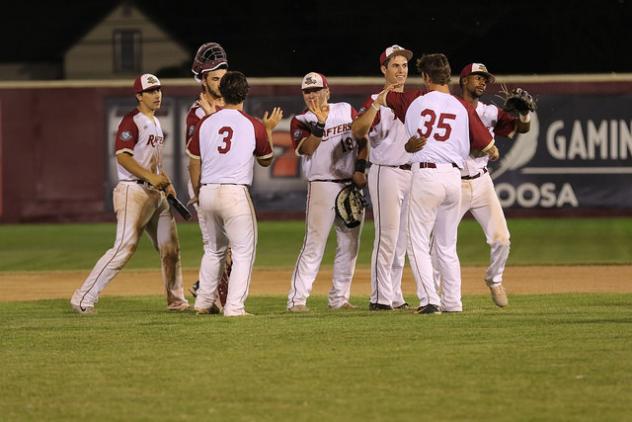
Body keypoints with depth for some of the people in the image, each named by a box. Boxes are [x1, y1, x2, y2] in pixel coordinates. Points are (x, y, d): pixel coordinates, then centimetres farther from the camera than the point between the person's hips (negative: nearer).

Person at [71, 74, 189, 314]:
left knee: (170, 248, 10)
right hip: (134, 192, -9)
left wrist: (166, 183, 13)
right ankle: (83, 299, -16)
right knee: (125, 247, -17)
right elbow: (122, 156, -19)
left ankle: (176, 301, 23)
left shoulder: (155, 123, 19)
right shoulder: (132, 121, -10)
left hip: (156, 194, 9)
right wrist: (150, 177, -23)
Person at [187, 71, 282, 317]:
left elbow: (194, 164, 9)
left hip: (207, 192, 5)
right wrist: (269, 129, 25)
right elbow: (266, 160, 13)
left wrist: (198, 195, 22)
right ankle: (234, 307, -7)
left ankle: (204, 302, 23)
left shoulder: (205, 124, 5)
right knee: (243, 251, 2)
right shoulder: (253, 126, -3)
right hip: (235, 193, -5)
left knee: (214, 249, 21)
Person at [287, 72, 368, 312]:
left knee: (349, 245, 5)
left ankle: (339, 298, 13)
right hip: (322, 186, -4)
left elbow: (362, 139, 9)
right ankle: (297, 299, -13)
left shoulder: (346, 111, 10)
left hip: (352, 185, 4)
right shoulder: (300, 121, -1)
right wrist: (320, 124, -31)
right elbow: (306, 149, -17)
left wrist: (359, 169, -4)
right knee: (314, 244, -12)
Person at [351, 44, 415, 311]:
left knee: (402, 240, 10)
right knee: (387, 237, -11)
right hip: (386, 172, -8)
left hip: (411, 174, 8)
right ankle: (380, 298, -10)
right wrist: (378, 104, -32)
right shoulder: (376, 102, -7)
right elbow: (357, 131, -24)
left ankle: (395, 297, 16)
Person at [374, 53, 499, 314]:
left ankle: (429, 300, -9)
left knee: (418, 242, 2)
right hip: (454, 177, 3)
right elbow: (488, 147, 6)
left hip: (426, 174, -3)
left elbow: (381, 98, 19)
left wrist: (389, 90, 43)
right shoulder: (464, 108, 4)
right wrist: (493, 153, 31)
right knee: (447, 245, 16)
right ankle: (453, 301, 16)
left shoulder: (413, 101, 2)